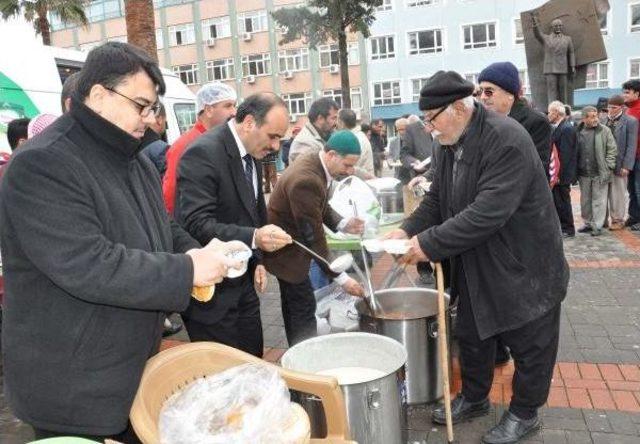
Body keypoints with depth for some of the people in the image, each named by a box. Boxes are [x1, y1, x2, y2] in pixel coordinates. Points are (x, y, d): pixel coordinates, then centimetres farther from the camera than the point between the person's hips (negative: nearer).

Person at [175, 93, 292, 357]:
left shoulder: (252, 155, 7)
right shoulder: (203, 153, -20)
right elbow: (195, 225, -28)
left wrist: (257, 260, 9)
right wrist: (254, 238, -38)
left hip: (242, 283, 8)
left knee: (254, 363, 16)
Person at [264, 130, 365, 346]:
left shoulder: (315, 163, -5)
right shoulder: (305, 180, -33)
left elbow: (320, 207, 10)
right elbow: (314, 237, -30)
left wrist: (343, 224, -9)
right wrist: (342, 278, -25)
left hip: (292, 241, 10)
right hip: (286, 248, -10)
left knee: (293, 305, 19)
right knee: (304, 308, -2)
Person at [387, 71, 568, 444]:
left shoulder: (507, 139, -26)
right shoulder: (450, 144, 0)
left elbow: (488, 212, -33)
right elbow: (437, 199, 7)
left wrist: (430, 244, -29)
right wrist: (408, 230, -10)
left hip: (522, 265, -7)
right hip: (476, 265, 8)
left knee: (529, 343, 12)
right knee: (472, 335, 20)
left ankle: (525, 412, 33)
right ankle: (474, 398, 42)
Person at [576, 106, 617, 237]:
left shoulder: (605, 131, -3)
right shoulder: (578, 132, 3)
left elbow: (612, 150, -2)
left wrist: (608, 167, -8)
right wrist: (576, 170, 4)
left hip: (600, 173, -3)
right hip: (583, 173, 3)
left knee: (599, 200, 2)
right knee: (585, 200, 13)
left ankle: (597, 226, 10)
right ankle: (587, 223, 27)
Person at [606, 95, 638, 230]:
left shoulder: (630, 121, -5)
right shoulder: (606, 120, 7)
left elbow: (631, 146, -8)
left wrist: (626, 166, -13)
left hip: (619, 164, -4)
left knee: (619, 193, 4)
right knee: (609, 193, 9)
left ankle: (618, 220, 16)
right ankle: (608, 218, 18)